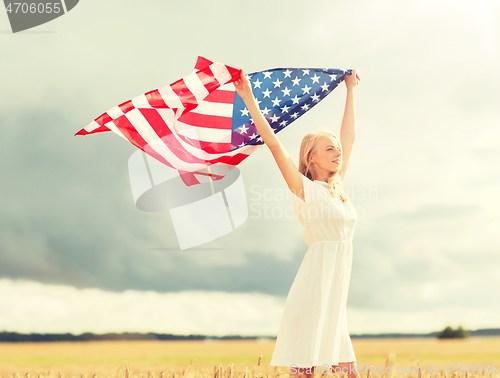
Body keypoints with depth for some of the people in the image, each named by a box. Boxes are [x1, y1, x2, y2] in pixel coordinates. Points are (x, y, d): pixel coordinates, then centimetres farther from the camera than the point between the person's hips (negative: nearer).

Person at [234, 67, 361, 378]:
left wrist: (351, 90, 30)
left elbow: (350, 136, 23)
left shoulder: (337, 187, 14)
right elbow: (273, 143, -11)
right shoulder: (305, 188, -4)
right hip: (316, 278, -7)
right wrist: (250, 100, -14)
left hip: (339, 283, 7)